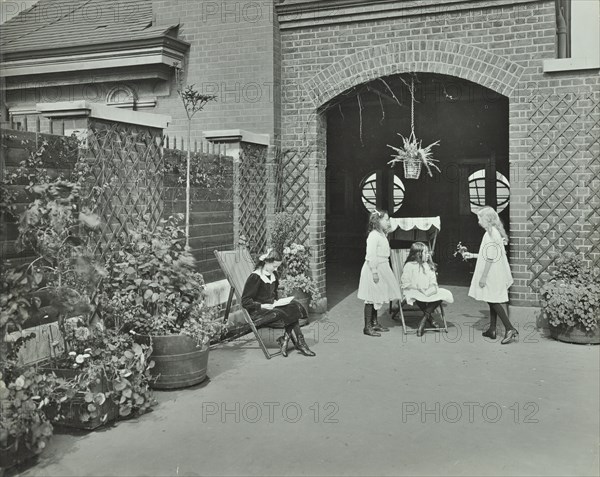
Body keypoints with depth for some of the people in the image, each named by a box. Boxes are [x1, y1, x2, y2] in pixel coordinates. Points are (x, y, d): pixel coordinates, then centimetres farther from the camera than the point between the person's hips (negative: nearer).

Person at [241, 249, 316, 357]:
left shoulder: (273, 275, 10)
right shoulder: (255, 277, -14)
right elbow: (245, 301, -13)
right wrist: (262, 306, -22)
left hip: (271, 307, 8)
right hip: (257, 312, -8)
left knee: (295, 306, -17)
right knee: (286, 313, -26)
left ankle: (285, 339, -17)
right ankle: (299, 344, -13)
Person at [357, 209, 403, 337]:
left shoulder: (382, 235, 14)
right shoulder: (373, 236, -18)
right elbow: (371, 256, -22)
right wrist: (374, 272, -23)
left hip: (381, 269, 10)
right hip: (373, 270, -10)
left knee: (376, 298, 17)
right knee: (371, 298, -4)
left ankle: (374, 323, 27)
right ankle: (367, 327, 3)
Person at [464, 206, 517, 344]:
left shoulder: (490, 233, -18)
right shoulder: (495, 232, 13)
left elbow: (490, 257, -21)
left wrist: (483, 276, -19)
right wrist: (472, 255, 25)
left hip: (491, 275, -10)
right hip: (495, 274, 10)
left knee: (494, 302, -5)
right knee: (493, 302, 14)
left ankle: (510, 330, -7)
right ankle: (492, 330, 21)